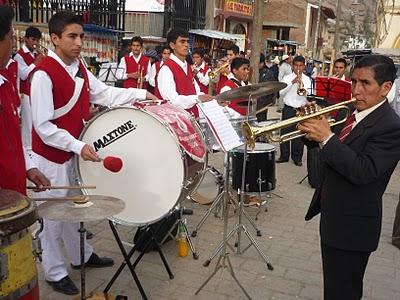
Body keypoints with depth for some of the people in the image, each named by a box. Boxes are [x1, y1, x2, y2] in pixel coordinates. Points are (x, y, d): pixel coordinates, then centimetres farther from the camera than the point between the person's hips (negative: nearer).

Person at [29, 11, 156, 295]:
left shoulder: (79, 67, 2)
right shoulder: (43, 74, -22)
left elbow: (104, 93, 10)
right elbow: (43, 126, -23)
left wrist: (141, 93, 3)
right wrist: (78, 146, -27)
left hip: (75, 150, 8)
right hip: (52, 156, -8)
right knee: (54, 214, 6)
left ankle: (81, 255, 41)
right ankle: (55, 272, 24)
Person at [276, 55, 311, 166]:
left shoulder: (307, 79, 5)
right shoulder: (287, 78, 3)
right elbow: (281, 93, -8)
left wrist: (302, 85, -19)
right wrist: (292, 82, -15)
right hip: (288, 109, 0)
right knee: (285, 132, 4)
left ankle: (297, 158, 15)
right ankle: (284, 156, 17)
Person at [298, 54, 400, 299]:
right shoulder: (354, 112, 5)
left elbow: (362, 172, -29)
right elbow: (334, 155, 11)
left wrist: (327, 137, -27)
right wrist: (314, 130, -8)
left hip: (352, 226, -8)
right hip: (333, 215, 8)